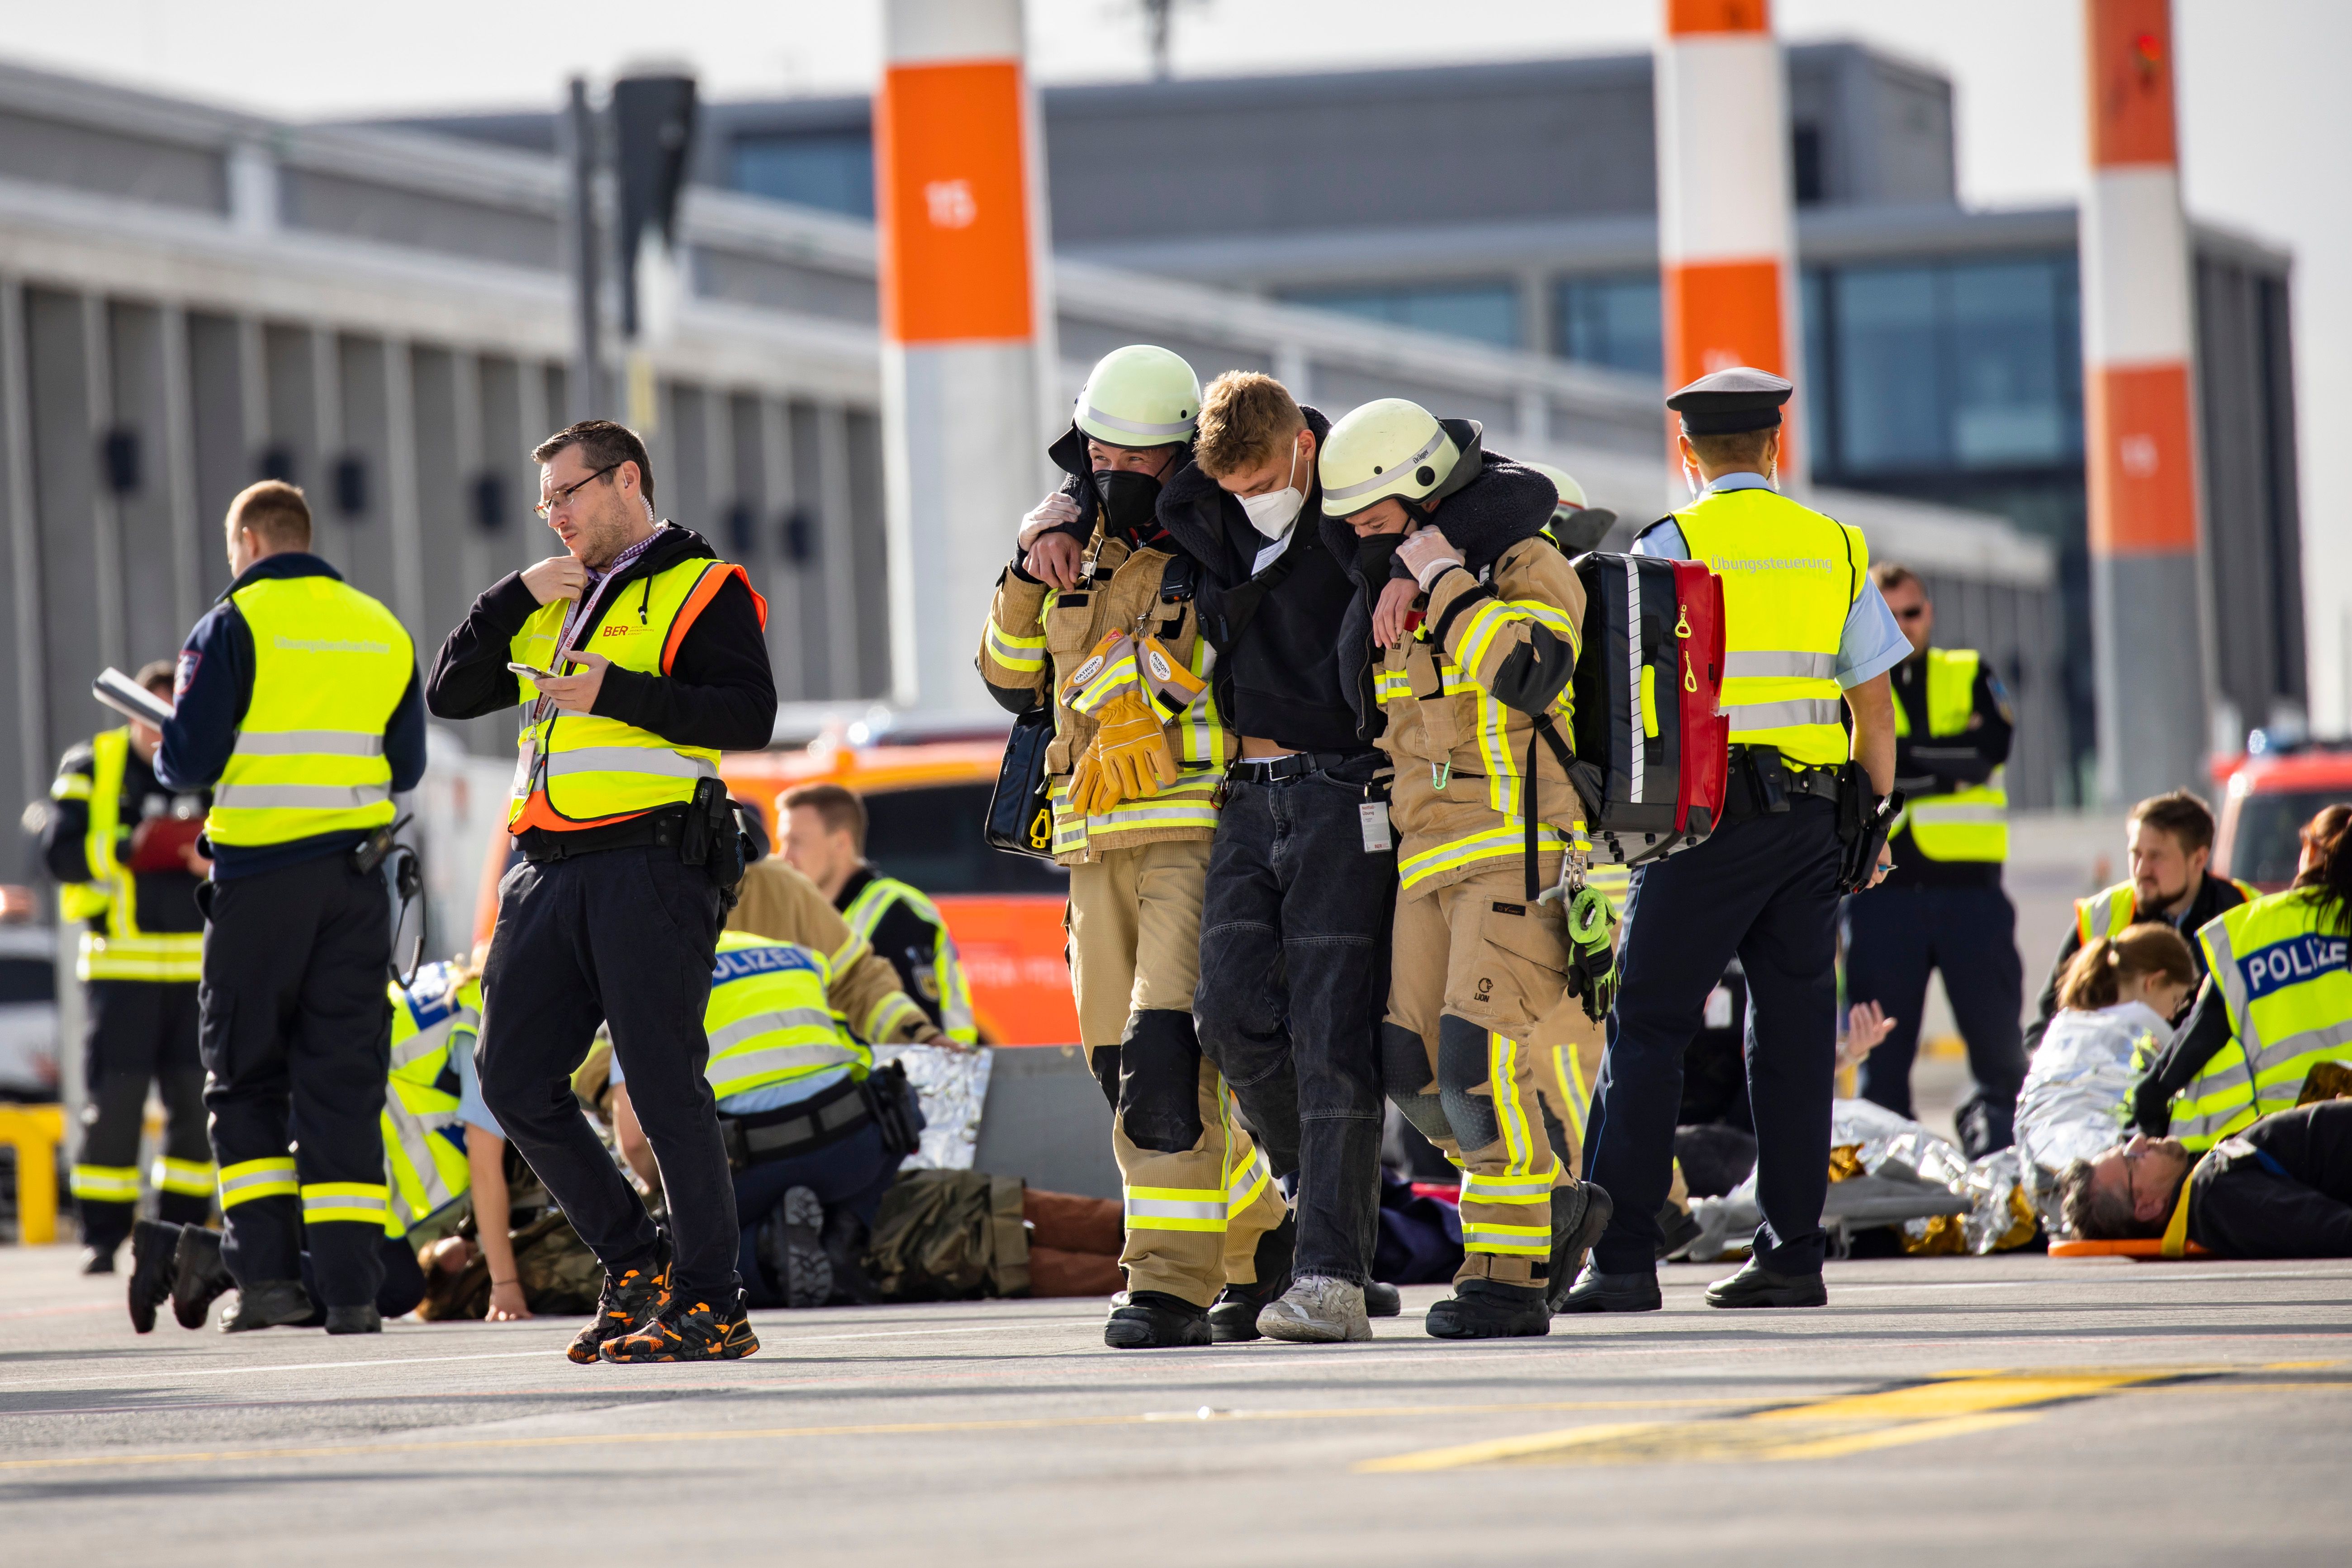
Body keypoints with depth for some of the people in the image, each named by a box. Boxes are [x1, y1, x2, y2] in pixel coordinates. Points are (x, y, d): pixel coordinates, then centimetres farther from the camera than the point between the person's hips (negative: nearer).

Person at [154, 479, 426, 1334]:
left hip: (260, 877, -4)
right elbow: (406, 767, 15)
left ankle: (268, 1270, -3)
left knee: (245, 1078, 7)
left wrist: (167, 753, 13)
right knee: (345, 1079, 5)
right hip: (356, 878, 4)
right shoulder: (383, 631, 10)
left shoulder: (233, 627, -6)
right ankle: (350, 1285, -2)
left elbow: (189, 764, -9)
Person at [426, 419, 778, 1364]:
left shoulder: (700, 590, 2)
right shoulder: (555, 603, 23)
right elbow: (451, 693, 18)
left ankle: (713, 1305, -3)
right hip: (550, 869, 7)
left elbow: (749, 716, -11)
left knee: (664, 1087, -9)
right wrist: (516, 596, 6)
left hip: (650, 866, -7)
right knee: (516, 1082, 2)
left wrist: (617, 693, -18)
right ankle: (636, 1265, 14)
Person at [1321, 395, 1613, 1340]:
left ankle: (1512, 1275, -12)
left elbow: (1526, 675, -26)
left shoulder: (1531, 569, -7)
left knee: (1481, 1060, -18)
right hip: (1433, 861, 8)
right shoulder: (1399, 594, 15)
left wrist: (1444, 581, -19)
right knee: (1418, 1072, 1)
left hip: (1523, 852, -8)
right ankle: (1554, 1204, 19)